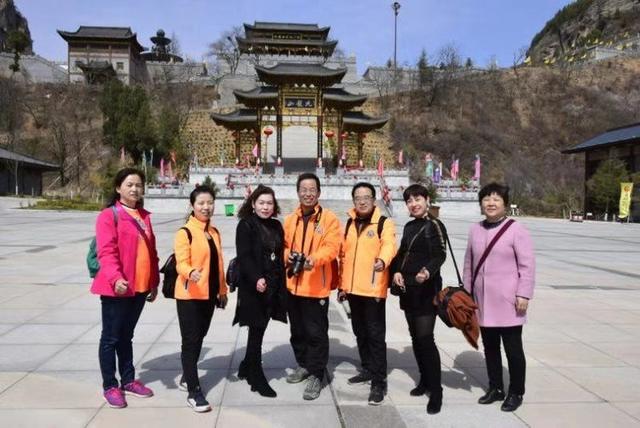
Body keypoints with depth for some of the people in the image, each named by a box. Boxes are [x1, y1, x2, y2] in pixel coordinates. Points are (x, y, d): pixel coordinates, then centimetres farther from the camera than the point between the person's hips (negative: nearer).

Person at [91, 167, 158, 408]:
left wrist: (154, 282, 15)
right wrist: (116, 278, -32)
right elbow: (106, 252, -18)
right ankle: (110, 387, 15)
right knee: (111, 338, 5)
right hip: (116, 287, -6)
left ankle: (128, 380, 28)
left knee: (126, 336, 18)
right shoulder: (109, 215, -9)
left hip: (140, 287, 7)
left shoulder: (144, 216, 13)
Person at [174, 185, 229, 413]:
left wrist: (222, 290, 17)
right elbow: (181, 263, -20)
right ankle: (194, 392, 2)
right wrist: (191, 272, -41)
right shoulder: (184, 232, -12)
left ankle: (187, 378, 33)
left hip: (209, 295, 7)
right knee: (191, 341, -3)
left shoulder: (214, 232, 11)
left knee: (199, 338, 16)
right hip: (189, 296, -7)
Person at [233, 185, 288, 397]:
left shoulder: (276, 226, 14)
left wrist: (280, 284, 13)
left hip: (273, 287, 6)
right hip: (253, 288, -6)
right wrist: (256, 279, -26)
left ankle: (246, 368, 30)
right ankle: (257, 378, 9)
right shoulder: (246, 225, -6)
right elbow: (244, 256, -15)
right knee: (257, 331, -2)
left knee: (259, 330, 14)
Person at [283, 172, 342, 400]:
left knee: (316, 332, 0)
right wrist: (288, 256, -8)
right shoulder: (290, 219, 10)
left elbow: (332, 247, -15)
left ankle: (316, 375, 12)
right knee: (297, 330, 17)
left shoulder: (329, 218, -6)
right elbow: (284, 245, 15)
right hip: (293, 285, 6)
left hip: (316, 286, -5)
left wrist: (313, 259, -33)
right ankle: (303, 365, 36)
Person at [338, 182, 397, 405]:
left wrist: (382, 261, -46)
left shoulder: (384, 223, -5)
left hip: (373, 288, -6)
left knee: (375, 335, -4)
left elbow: (389, 245, -24)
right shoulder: (349, 224, 12)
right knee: (360, 332, 17)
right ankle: (367, 369, 32)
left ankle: (379, 382, 3)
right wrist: (342, 284, 15)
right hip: (353, 288, 6)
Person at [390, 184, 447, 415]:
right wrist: (397, 271, 0)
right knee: (415, 337, 13)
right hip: (408, 289, 7)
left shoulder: (434, 225, -7)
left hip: (427, 290, -7)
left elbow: (440, 255, -16)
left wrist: (428, 272, -35)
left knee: (425, 339, -10)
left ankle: (436, 391, -2)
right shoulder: (409, 227, 15)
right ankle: (425, 380, 27)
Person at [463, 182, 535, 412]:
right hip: (482, 301, 5)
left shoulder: (516, 229, -8)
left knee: (513, 348, 5)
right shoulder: (475, 230, 8)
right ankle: (495, 388, 30)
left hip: (507, 302, -5)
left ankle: (516, 393, 20)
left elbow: (527, 265, -10)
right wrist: (467, 292, 14)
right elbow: (469, 263, 14)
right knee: (490, 347, 15)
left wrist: (524, 294, -14)